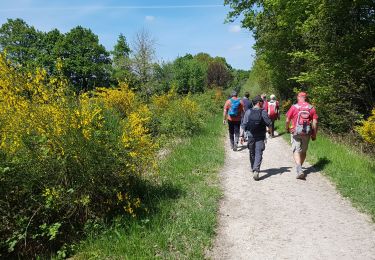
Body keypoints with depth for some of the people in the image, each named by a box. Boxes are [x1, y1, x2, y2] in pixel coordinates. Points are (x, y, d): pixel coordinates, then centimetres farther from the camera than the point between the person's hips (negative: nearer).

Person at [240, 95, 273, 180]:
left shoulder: (248, 112, -1)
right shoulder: (263, 112, -7)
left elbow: (244, 125, -4)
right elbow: (269, 124, -3)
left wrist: (242, 135, -1)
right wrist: (270, 130, 17)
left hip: (250, 136, 3)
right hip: (260, 137, -3)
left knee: (252, 153, 19)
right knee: (258, 154, -3)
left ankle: (253, 168, 36)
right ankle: (256, 171, -17)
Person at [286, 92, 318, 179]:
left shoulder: (294, 107, -4)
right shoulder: (311, 108, 3)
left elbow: (287, 120, -2)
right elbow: (315, 122, 0)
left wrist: (287, 128, 17)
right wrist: (314, 134, 9)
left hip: (296, 132, -3)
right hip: (307, 132, 3)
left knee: (296, 151, -3)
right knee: (303, 151, 17)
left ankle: (299, 170, -20)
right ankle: (299, 167, 32)